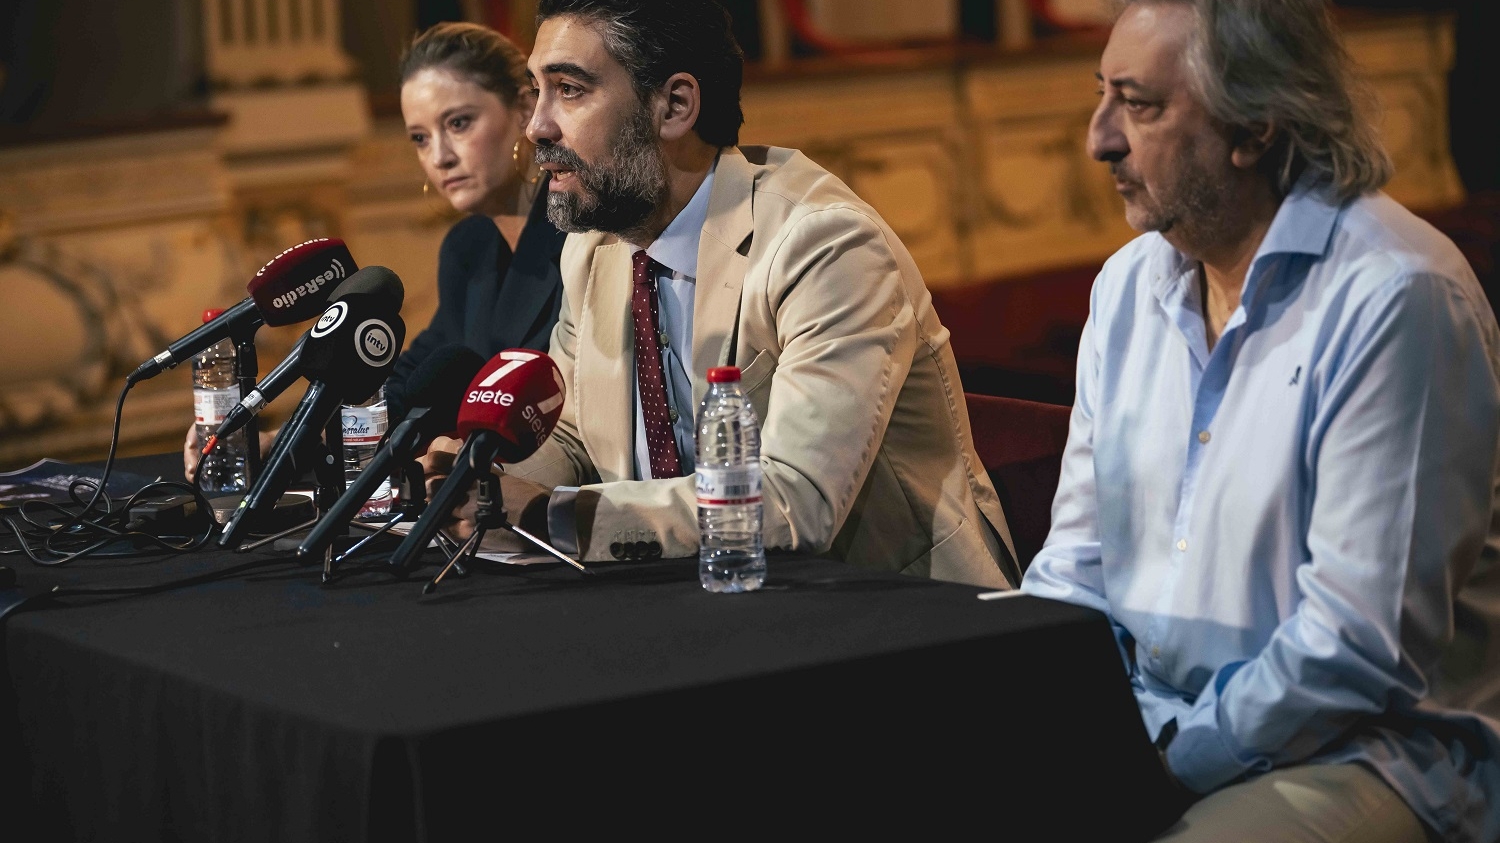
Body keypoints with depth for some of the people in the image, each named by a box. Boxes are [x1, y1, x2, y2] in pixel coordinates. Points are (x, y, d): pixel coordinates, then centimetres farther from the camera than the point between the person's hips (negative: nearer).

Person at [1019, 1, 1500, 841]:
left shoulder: (1395, 299, -15)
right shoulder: (1129, 284, 10)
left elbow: (1364, 646, -19)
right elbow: (1077, 565, 14)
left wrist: (1168, 759, -18)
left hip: (1352, 755, -7)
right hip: (1141, 725, 7)